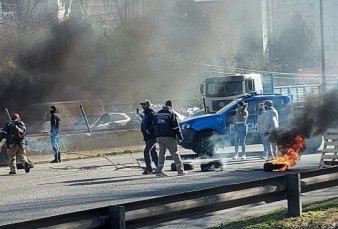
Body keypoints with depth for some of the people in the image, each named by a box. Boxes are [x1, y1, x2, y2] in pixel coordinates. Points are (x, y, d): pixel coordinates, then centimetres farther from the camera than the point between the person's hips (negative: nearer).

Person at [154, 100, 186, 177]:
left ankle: (159, 171, 2)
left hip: (159, 136, 5)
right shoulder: (171, 113, -6)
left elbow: (155, 125, 20)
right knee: (174, 153, 1)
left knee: (162, 152, 10)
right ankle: (180, 170, 2)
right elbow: (176, 126, -8)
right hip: (169, 136, -5)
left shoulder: (158, 113, 13)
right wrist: (180, 136, -2)